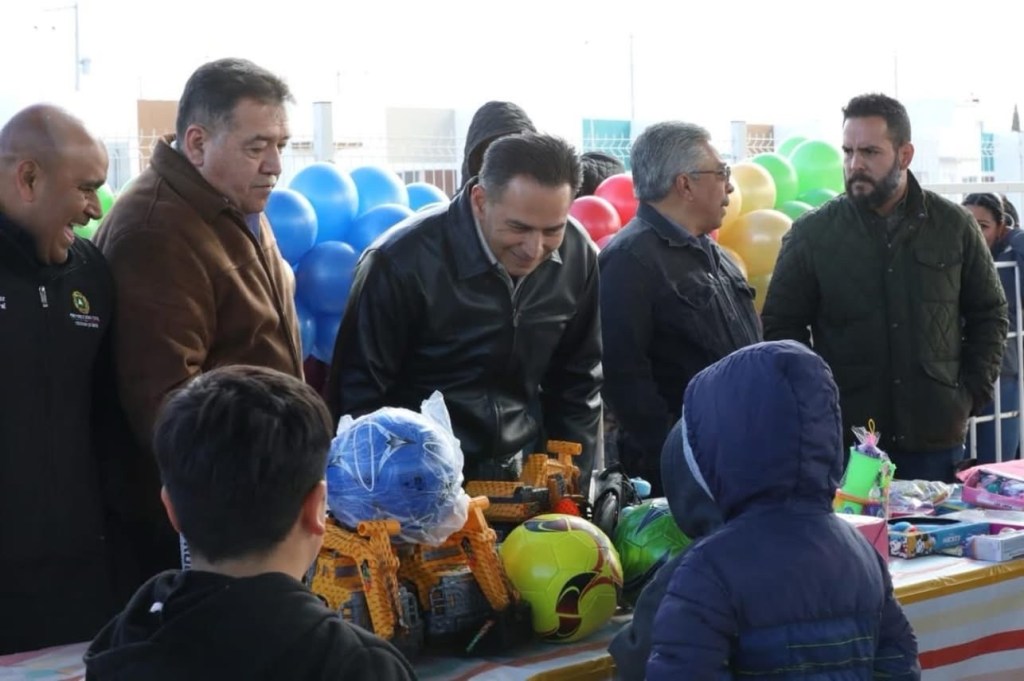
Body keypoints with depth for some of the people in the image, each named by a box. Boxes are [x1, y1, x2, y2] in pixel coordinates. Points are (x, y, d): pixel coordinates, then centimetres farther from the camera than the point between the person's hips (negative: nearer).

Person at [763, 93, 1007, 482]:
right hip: (842, 439, -1)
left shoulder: (953, 226, 3)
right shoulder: (811, 234, -1)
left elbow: (989, 314, 12)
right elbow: (781, 327, 3)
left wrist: (972, 394, 3)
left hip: (935, 439, 2)